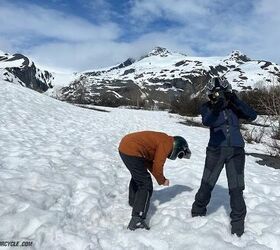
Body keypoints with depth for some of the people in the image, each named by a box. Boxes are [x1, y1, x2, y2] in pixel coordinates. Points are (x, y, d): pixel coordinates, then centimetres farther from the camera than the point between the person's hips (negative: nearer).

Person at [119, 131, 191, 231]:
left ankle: (133, 201, 55)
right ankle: (137, 221, -6)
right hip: (131, 151, -11)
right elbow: (157, 166, -9)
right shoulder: (167, 144, -9)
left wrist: (161, 178, 20)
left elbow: (149, 161, 23)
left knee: (137, 176, 33)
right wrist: (162, 181, 9)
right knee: (146, 186, -4)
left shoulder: (163, 140, 19)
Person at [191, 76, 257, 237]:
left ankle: (238, 223, 20)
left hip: (236, 151, 1)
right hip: (216, 150, -1)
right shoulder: (207, 107, -2)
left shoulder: (234, 106, 3)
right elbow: (207, 122, -22)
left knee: (236, 188, 4)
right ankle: (198, 213, 28)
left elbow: (252, 116, -9)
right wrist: (216, 109, -42)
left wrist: (237, 101, -21)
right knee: (207, 185, 5)